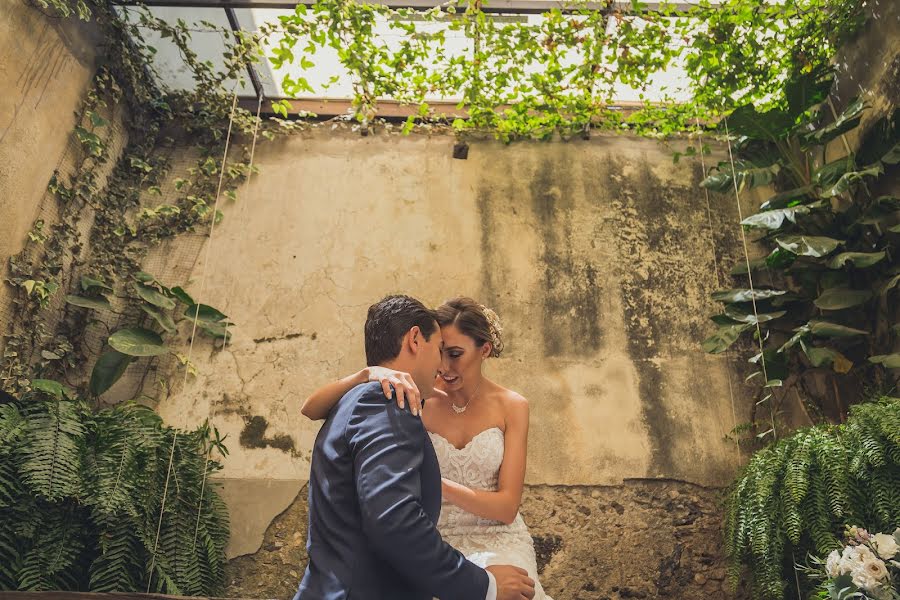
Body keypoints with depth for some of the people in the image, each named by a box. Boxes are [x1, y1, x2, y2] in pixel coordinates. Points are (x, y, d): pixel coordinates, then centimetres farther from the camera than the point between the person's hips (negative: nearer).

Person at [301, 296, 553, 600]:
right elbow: (311, 409, -13)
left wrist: (437, 483, -23)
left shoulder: (510, 406, -4)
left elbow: (507, 508, -8)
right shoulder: (419, 398, -6)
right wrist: (367, 374, -31)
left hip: (497, 543, 0)